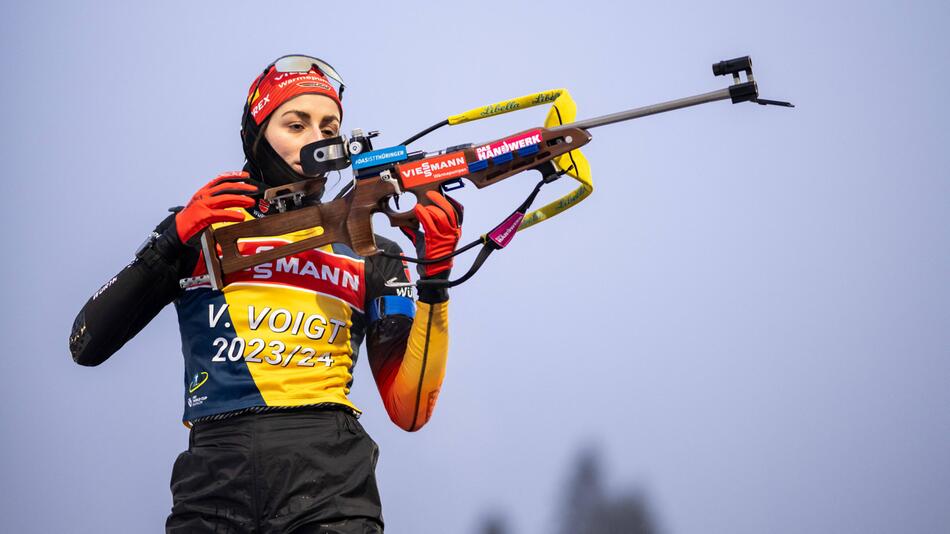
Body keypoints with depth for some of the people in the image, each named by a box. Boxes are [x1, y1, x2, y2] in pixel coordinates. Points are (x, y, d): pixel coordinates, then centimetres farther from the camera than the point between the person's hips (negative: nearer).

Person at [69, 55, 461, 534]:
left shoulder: (370, 255, 16)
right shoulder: (203, 229, 15)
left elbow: (410, 411, 6)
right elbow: (86, 346, 4)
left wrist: (434, 285, -5)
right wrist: (172, 239, -5)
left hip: (331, 485, 1)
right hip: (213, 485, 0)